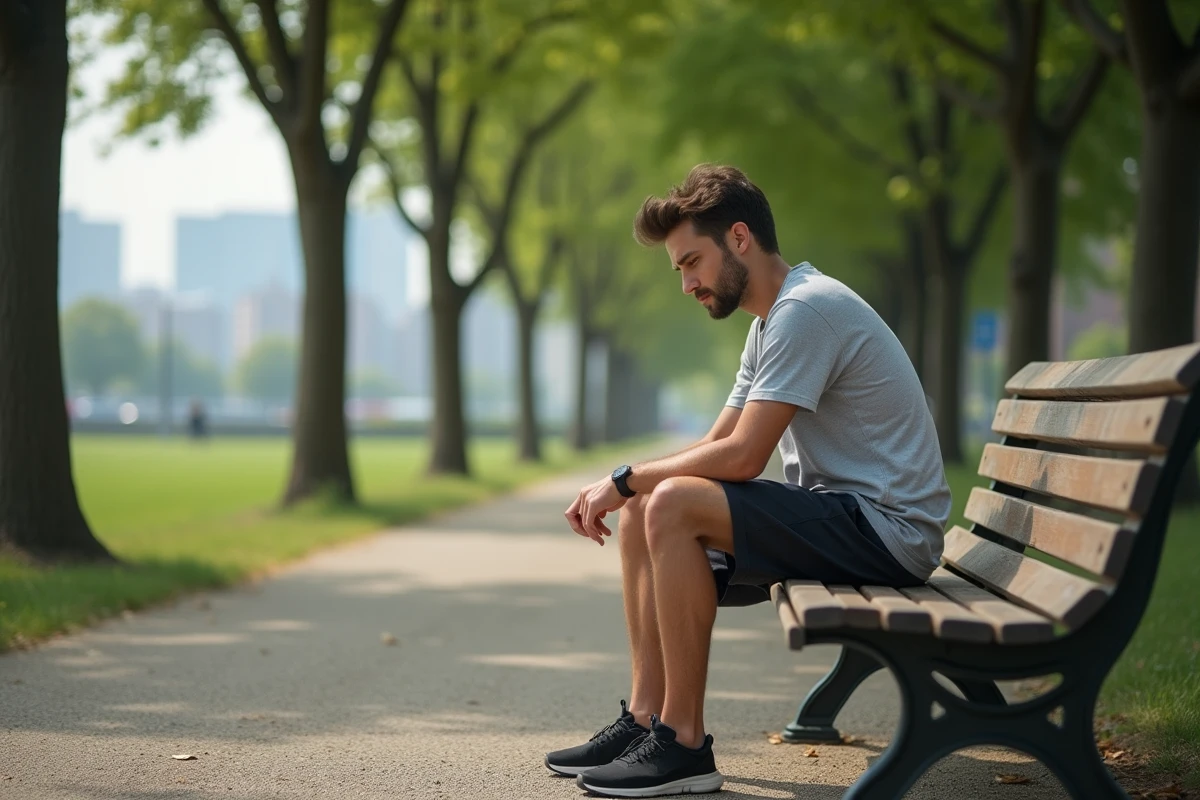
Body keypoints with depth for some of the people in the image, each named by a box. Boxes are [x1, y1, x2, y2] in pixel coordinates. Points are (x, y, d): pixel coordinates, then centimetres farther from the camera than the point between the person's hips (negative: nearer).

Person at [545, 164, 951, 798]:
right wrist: (621, 488, 0)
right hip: (835, 514, 10)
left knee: (673, 505, -25)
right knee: (642, 514, 7)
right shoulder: (770, 321, 16)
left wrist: (628, 479, -11)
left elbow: (741, 457, -22)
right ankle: (647, 717, 5)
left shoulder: (807, 309, -17)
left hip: (885, 529, -10)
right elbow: (717, 447, 16)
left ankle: (684, 745, -20)